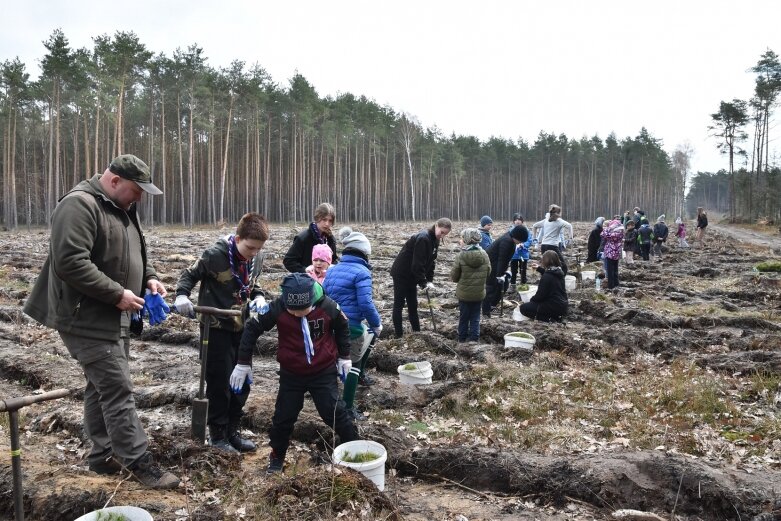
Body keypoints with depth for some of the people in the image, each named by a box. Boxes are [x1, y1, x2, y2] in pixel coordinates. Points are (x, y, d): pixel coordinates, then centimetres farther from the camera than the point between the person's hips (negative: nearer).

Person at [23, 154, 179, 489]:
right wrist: (117, 294, -23)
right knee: (118, 390, -6)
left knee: (102, 387, 16)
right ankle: (139, 461, 2)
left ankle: (103, 455, 27)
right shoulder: (80, 205, -17)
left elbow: (134, 252, 24)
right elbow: (70, 263, -26)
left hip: (113, 318, 10)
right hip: (88, 320, -10)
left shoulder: (121, 208, 13)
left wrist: (148, 277, 4)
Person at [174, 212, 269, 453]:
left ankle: (233, 430, 26)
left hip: (241, 327, 6)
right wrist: (182, 296, -23)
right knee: (220, 383, 1)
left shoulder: (256, 258, -3)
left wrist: (259, 297, -7)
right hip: (216, 327, -6)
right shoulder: (215, 254, -19)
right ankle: (217, 434, 18)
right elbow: (190, 274, -6)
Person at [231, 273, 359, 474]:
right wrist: (243, 363, -5)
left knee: (335, 412, 0)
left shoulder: (328, 306, -21)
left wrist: (344, 357, 6)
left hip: (324, 372, -1)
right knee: (283, 417, 9)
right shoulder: (277, 308, -22)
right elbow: (252, 328, -8)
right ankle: (277, 458, 32)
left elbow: (342, 328, 1)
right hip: (291, 374, 1)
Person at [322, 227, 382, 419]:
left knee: (369, 335, 32)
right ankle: (348, 407, 11)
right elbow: (365, 303, -20)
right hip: (351, 326, -7)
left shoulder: (332, 270, 9)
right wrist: (377, 323, -6)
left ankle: (360, 374, 38)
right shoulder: (361, 272, -13)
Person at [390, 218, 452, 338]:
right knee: (399, 304, 0)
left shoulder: (435, 241, 4)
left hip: (411, 276, 9)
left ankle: (417, 332, 22)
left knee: (413, 305, 14)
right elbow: (417, 263, -27)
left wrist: (430, 280, -1)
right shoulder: (423, 238, -25)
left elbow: (431, 261, 8)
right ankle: (398, 334, 4)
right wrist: (423, 282, -23)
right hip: (401, 274, -9)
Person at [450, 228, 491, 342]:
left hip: (464, 293, -2)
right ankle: (474, 339, 16)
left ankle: (462, 339, 24)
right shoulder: (484, 255, -7)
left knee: (463, 317, 13)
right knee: (475, 317, 13)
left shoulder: (461, 256, -18)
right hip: (479, 293, 2)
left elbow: (453, 277, -10)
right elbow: (488, 274, 3)